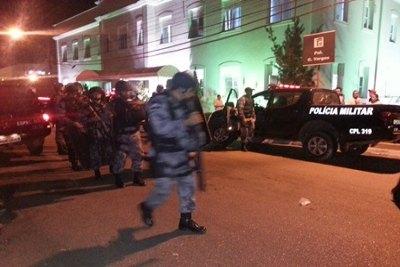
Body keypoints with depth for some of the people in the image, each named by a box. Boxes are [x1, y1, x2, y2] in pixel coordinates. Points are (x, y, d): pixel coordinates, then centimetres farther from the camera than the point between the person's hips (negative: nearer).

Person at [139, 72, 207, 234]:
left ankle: (186, 220, 24)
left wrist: (192, 147, 9)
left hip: (180, 154, 7)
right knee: (164, 189, -6)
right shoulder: (158, 103, -16)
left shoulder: (185, 104, 5)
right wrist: (186, 122, -32)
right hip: (163, 155, -7)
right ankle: (147, 207, 26)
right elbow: (161, 128, -31)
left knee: (188, 184, 8)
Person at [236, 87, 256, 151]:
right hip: (245, 118, -9)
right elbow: (240, 109, -21)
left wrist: (254, 117, 18)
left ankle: (247, 144, 24)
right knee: (244, 133, -5)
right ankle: (243, 146, 4)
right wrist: (243, 118, -24)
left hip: (250, 118, 9)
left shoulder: (251, 99, 14)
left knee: (251, 131, 11)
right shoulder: (242, 99, -14)